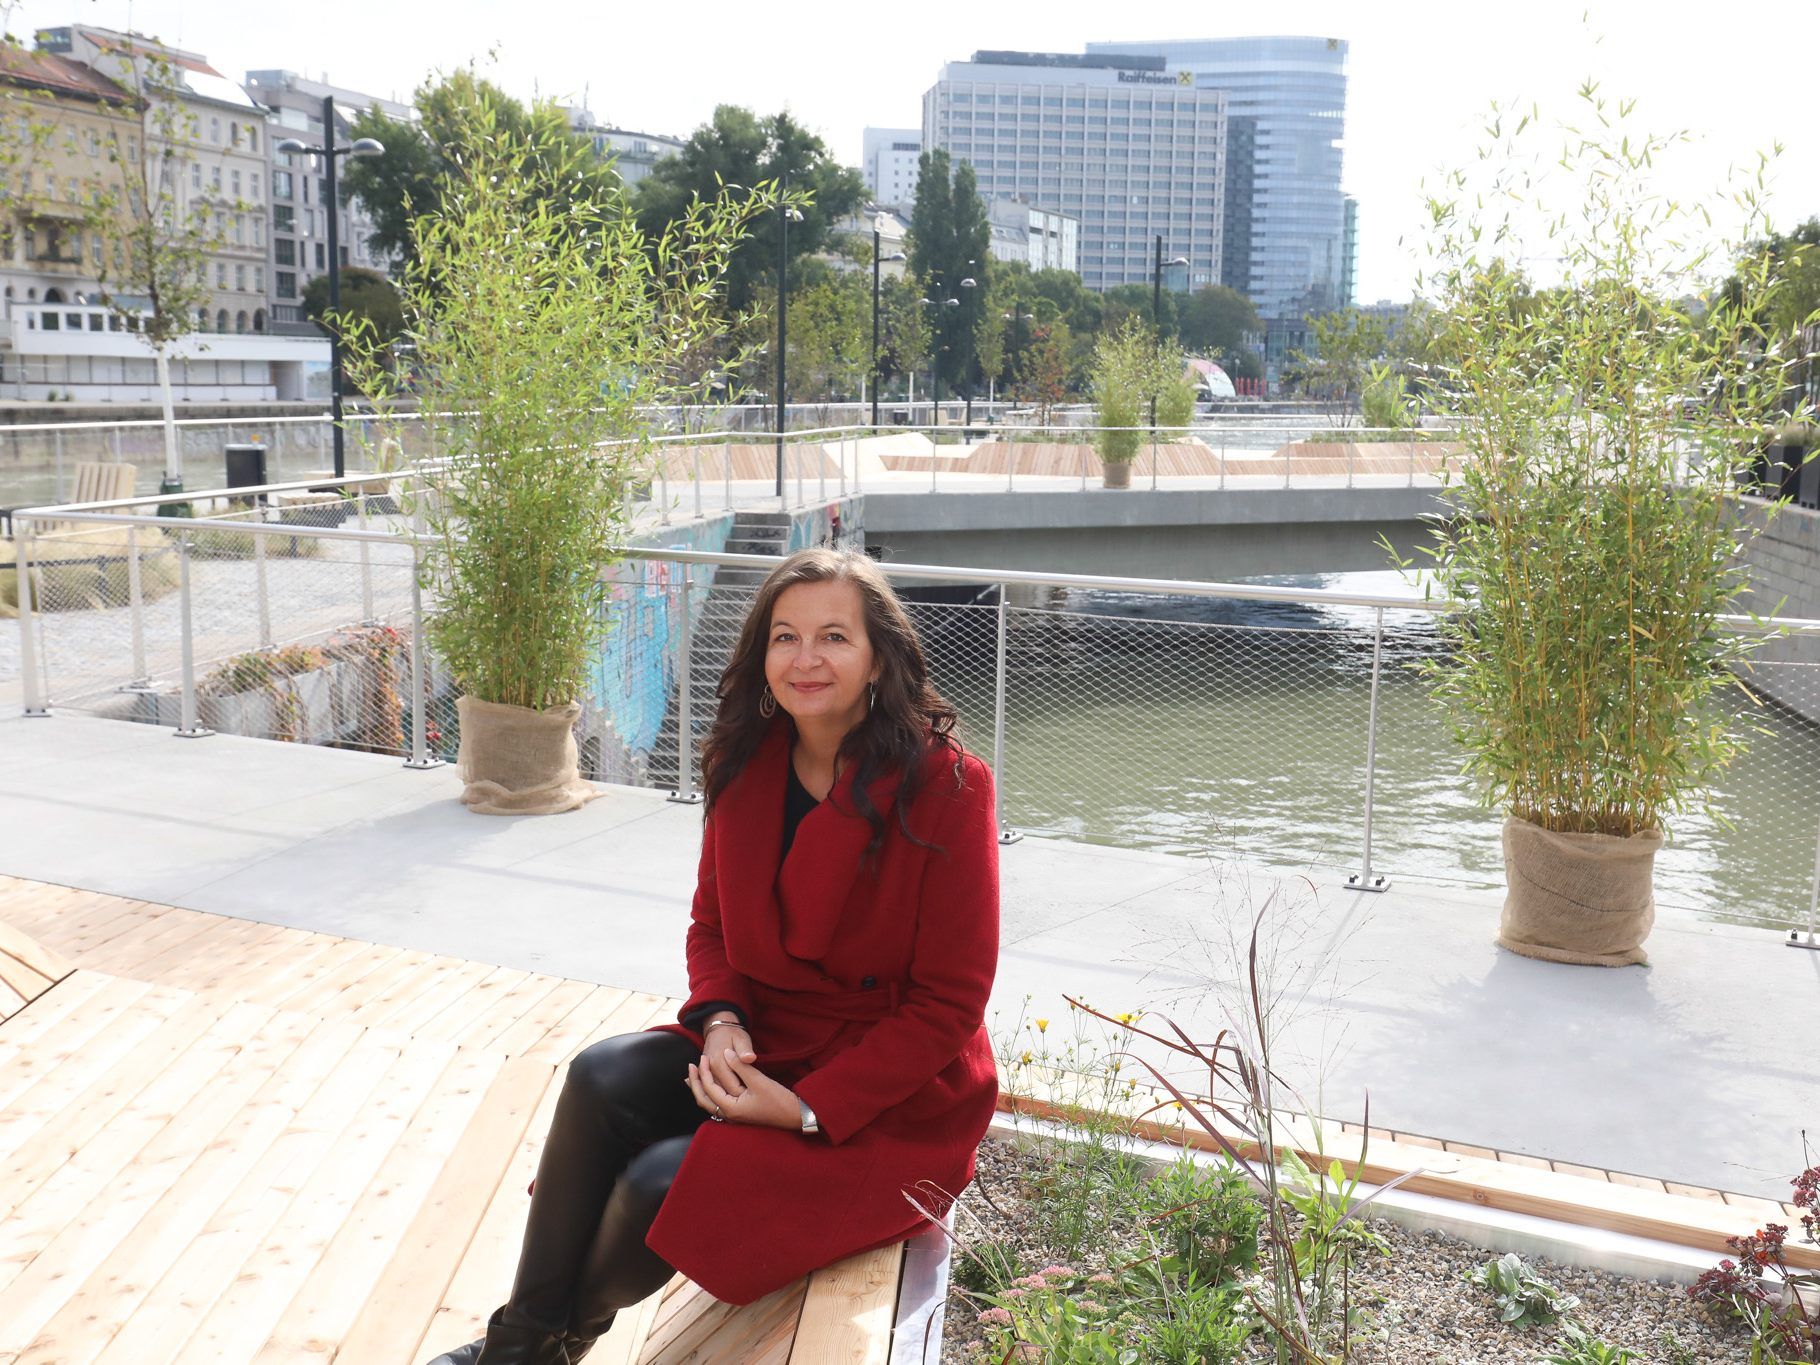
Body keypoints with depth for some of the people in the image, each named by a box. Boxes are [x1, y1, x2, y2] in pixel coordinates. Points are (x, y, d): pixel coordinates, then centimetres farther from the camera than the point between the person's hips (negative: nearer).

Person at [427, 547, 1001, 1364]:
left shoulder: (945, 785, -20)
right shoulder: (747, 764, -2)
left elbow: (950, 999, -16)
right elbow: (712, 924, 10)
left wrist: (807, 1107, -21)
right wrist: (721, 1022, -12)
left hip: (896, 1098, -5)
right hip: (763, 1044, 6)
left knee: (663, 1187, -22)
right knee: (602, 1076, -21)